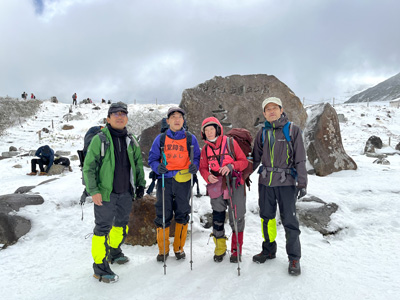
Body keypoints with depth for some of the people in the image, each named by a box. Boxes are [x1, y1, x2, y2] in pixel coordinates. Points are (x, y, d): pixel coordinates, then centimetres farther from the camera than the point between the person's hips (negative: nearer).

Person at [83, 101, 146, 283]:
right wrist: (93, 191, -15)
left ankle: (114, 252, 43)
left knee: (121, 225, 20)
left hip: (126, 193, 6)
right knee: (103, 229, 1)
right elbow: (88, 167, -9)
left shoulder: (131, 141, 8)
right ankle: (100, 266, 15)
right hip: (105, 193, -6)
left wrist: (141, 183, 12)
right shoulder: (99, 139, -8)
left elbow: (138, 163, 17)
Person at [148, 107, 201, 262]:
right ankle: (163, 249, 19)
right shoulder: (160, 138, 7)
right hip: (165, 180, 0)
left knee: (182, 214, 8)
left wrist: (194, 166, -13)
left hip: (183, 181, 0)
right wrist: (158, 167, -12)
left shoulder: (191, 138, 6)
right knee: (163, 215, 2)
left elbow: (197, 157, 9)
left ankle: (179, 248, 25)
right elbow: (152, 159, 9)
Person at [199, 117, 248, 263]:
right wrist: (208, 177, -9)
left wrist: (231, 166, -20)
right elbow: (203, 168, 12)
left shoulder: (230, 142, -3)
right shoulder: (206, 149, 8)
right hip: (216, 184, 3)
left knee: (237, 218, 0)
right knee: (217, 217, 6)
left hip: (234, 183, -3)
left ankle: (236, 250, 17)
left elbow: (244, 161, -2)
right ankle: (220, 249, 24)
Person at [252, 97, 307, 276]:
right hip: (265, 182, 4)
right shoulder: (262, 133, 9)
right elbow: (255, 159, 14)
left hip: (286, 182, -4)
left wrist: (302, 183, -8)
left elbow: (300, 159, -3)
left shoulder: (292, 130, -1)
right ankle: (269, 250, 31)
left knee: (289, 220, 0)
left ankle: (294, 258, 16)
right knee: (266, 217, 12)